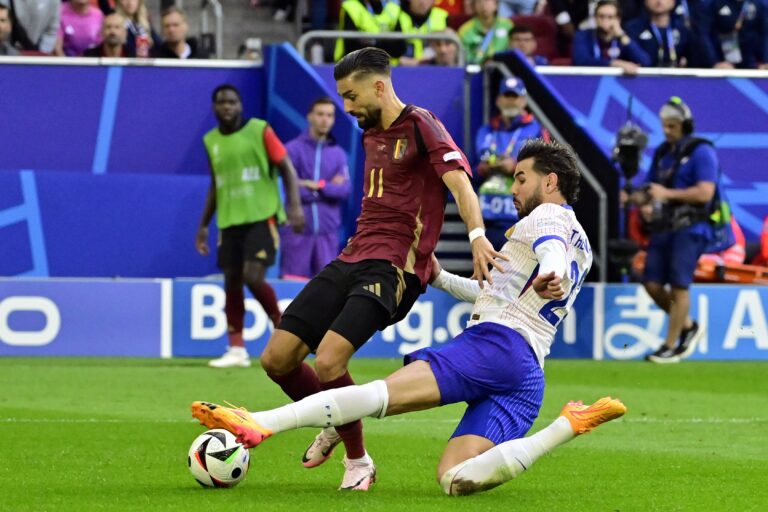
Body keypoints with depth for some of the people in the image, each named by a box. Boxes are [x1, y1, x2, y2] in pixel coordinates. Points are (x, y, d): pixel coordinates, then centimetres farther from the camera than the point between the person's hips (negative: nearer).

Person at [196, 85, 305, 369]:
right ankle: (237, 350, 9)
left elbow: (287, 167, -3)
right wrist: (203, 225, 19)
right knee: (231, 282, 2)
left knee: (252, 277, -17)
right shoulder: (211, 141, 11)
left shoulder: (260, 130, -4)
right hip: (230, 221, 5)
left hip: (262, 217, -5)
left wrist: (295, 204, -15)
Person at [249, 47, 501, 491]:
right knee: (277, 358, 0)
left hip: (392, 268, -8)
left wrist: (477, 235, -35)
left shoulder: (420, 125, -5)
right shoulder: (371, 136, 20)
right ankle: (336, 426, 26)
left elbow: (458, 179, -19)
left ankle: (358, 461, -2)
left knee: (329, 361, -25)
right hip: (352, 259, 8)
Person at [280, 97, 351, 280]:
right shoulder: (293, 149, 1)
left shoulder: (339, 154, 11)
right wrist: (329, 188, -4)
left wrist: (318, 185, -13)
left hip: (327, 231, 3)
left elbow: (344, 190, -1)